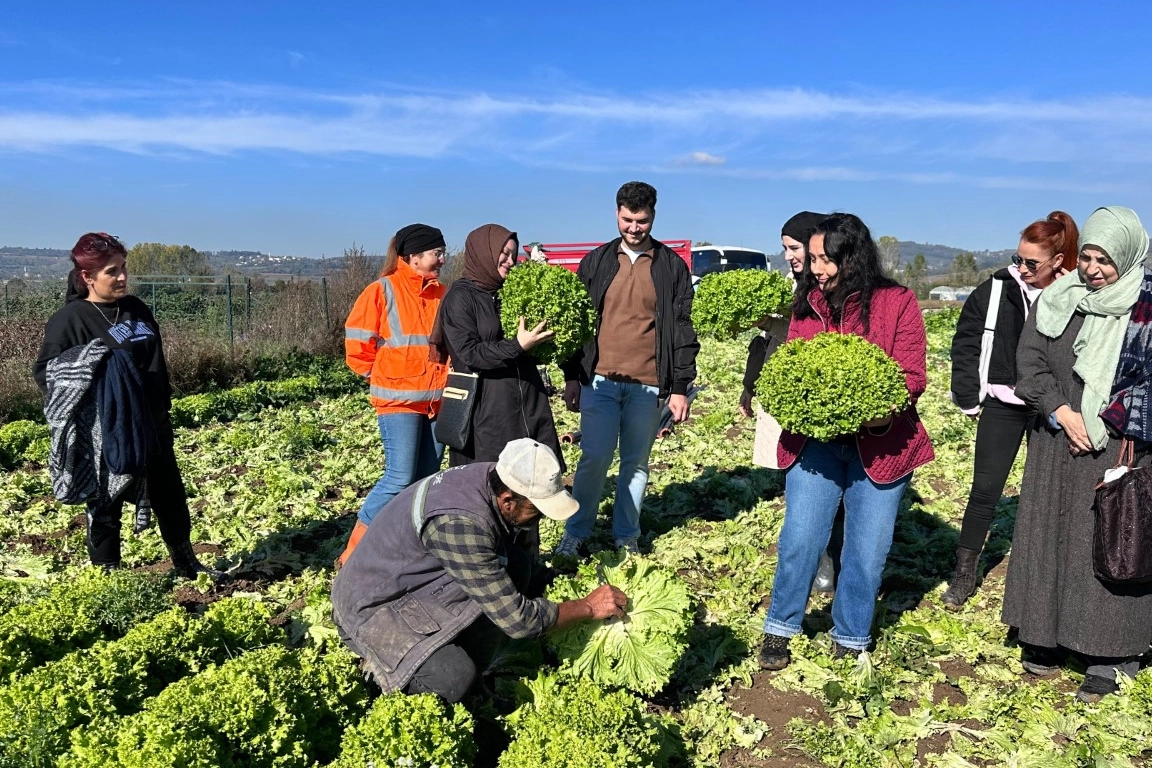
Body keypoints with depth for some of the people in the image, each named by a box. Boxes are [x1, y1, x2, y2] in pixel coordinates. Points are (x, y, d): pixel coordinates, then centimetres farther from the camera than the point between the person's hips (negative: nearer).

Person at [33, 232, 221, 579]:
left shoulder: (136, 309, 7)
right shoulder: (70, 319, -11)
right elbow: (44, 371, -11)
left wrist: (162, 409, 13)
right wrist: (89, 362, -27)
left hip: (150, 425, 6)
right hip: (103, 433, -6)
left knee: (170, 496, 16)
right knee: (105, 504, 7)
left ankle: (186, 563, 33)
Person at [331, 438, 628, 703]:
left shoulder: (489, 475, -11)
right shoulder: (459, 523, -35)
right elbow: (516, 620, -28)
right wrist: (588, 607, -16)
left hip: (417, 579, 8)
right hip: (372, 604, -8)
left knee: (520, 569, -11)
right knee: (453, 679, -31)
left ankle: (468, 673, 1)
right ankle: (383, 667, 1)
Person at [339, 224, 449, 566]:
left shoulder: (441, 294, 10)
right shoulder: (383, 291, -7)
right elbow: (357, 343, -4)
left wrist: (446, 376, 8)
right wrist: (382, 377, 2)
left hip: (438, 400, 6)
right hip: (398, 399, -6)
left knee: (426, 480, 8)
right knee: (400, 479, -11)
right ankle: (353, 554, 2)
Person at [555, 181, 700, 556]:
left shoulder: (672, 266, 4)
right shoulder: (596, 262, 7)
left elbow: (682, 329, 3)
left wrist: (680, 387, -2)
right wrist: (572, 377, 6)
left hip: (648, 385, 0)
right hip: (600, 381, 0)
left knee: (636, 462, 8)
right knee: (595, 458, -2)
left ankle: (627, 536, 21)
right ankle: (576, 532, 13)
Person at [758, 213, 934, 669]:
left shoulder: (896, 302, -4)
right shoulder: (807, 303, 6)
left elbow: (913, 374, -6)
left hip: (879, 444, -1)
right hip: (814, 441, 2)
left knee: (867, 550, 8)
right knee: (799, 539, 0)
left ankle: (850, 642, 28)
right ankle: (779, 630, 21)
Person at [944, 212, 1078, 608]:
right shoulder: (995, 289, -5)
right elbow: (965, 342, 1)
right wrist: (968, 397, -2)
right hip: (1002, 404, 0)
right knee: (985, 488, 4)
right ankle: (964, 572, 14)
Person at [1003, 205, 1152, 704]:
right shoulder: (1057, 301, 6)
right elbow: (1029, 361, 2)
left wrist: (1098, 425, -11)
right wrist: (1063, 414, -10)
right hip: (1055, 447, 3)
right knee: (1048, 539, 9)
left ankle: (1105, 657, 12)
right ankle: (1045, 635, 23)